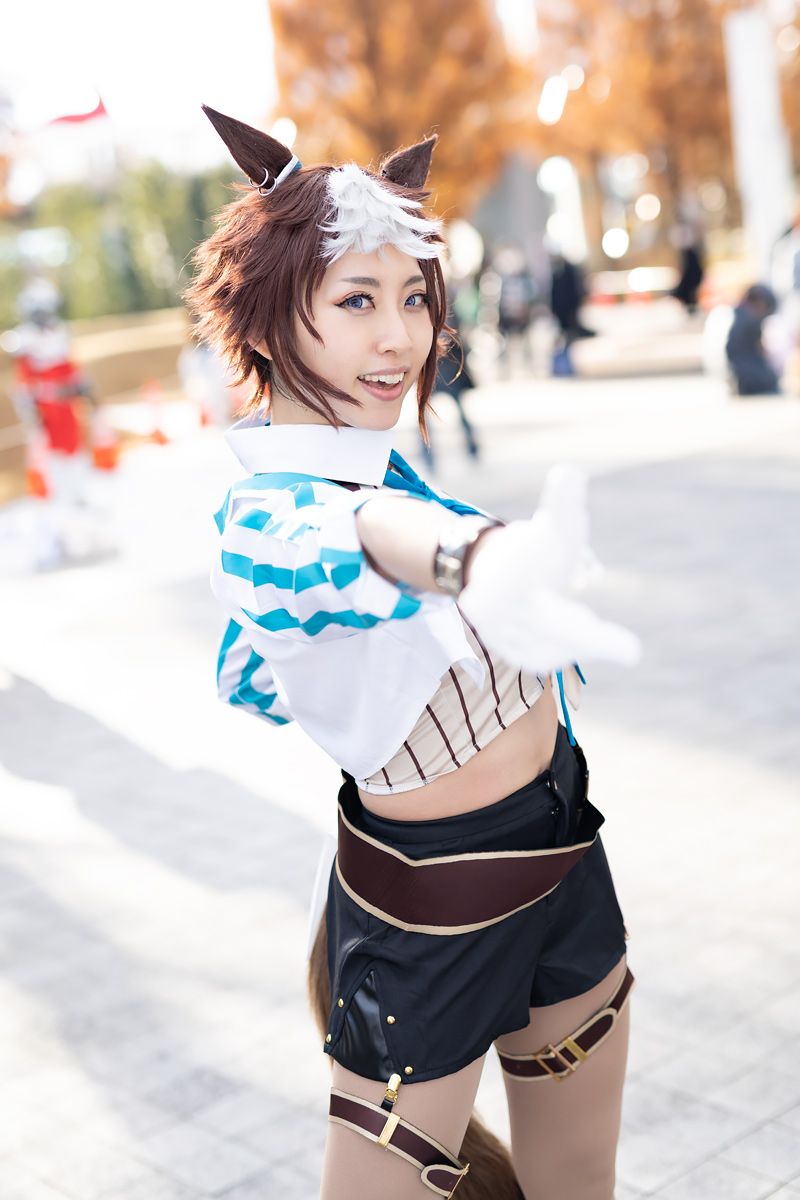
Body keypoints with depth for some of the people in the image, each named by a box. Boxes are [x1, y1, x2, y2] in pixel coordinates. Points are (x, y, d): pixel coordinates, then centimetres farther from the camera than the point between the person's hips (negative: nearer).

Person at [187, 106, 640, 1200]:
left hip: (560, 855, 8)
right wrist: (476, 562, -71)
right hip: (428, 918, -8)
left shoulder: (388, 459, 1)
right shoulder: (266, 516, -25)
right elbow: (366, 538, -52)